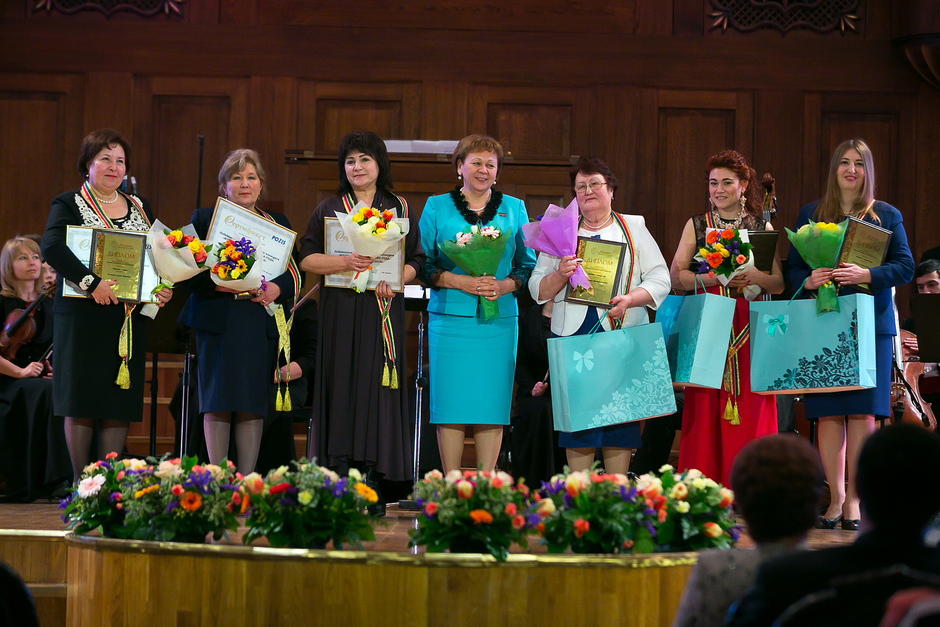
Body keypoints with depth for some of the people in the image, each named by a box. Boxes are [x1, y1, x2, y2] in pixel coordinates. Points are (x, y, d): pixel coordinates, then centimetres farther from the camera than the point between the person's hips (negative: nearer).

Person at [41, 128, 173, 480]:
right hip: (82, 316, -4)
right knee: (81, 401, -4)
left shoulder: (140, 208, 17)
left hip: (130, 317, 4)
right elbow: (51, 247, -18)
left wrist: (166, 288, -1)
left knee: (120, 404, 2)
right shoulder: (69, 205, 0)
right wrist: (91, 282, -27)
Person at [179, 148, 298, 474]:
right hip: (218, 321, -2)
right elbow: (186, 273, 1)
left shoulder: (279, 224, 16)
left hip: (262, 323, 2)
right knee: (218, 402, -5)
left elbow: (294, 275, 11)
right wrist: (217, 284, -16)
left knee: (253, 404, -1)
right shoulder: (204, 219, 9)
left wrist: (277, 288, -11)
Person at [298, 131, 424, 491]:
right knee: (342, 387, -5)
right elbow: (307, 258, 2)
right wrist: (344, 262, -15)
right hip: (340, 312, 0)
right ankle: (341, 478, -4)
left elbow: (416, 260, 8)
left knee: (377, 387, -5)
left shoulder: (399, 209, 12)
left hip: (383, 313, 0)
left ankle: (372, 486, -4)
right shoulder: (329, 210, 11)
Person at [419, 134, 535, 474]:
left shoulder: (514, 209, 13)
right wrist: (461, 282, -11)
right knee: (451, 402, -4)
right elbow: (422, 265, 4)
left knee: (492, 404, 0)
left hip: (499, 320, 1)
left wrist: (504, 285, -8)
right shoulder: (437, 207, 8)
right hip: (450, 317, -1)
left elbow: (528, 266, 12)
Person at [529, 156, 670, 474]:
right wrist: (560, 276, -9)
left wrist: (631, 299, -13)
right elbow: (537, 289, 12)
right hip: (573, 336, 1)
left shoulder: (634, 228, 12)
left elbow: (660, 280, 5)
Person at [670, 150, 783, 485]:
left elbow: (779, 283, 9)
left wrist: (756, 277, -12)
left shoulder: (762, 227, 12)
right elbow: (676, 275, 3)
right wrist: (713, 278, -12)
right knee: (707, 408, -6)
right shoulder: (696, 225, 11)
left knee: (750, 407, -5)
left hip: (750, 329, 0)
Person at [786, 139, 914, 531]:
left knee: (863, 411, -6)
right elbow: (791, 269, 10)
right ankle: (835, 498, 3)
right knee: (829, 413, -2)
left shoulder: (887, 216, 9)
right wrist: (809, 280, -12)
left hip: (871, 323, -1)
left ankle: (854, 498, 0)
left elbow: (905, 267, 1)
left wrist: (867, 275, -16)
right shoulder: (810, 215, 13)